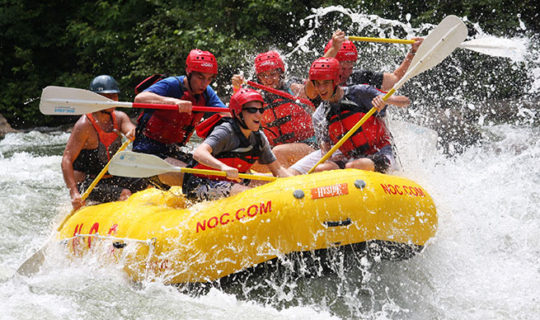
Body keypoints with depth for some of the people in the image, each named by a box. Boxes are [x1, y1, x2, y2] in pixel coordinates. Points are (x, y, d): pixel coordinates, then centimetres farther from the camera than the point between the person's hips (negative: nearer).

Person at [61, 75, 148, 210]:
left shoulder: (119, 117, 3)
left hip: (112, 179, 7)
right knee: (125, 194, -26)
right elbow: (67, 160, -23)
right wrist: (74, 193, -36)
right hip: (85, 183, -7)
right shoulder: (85, 125, -17)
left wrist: (134, 133, -45)